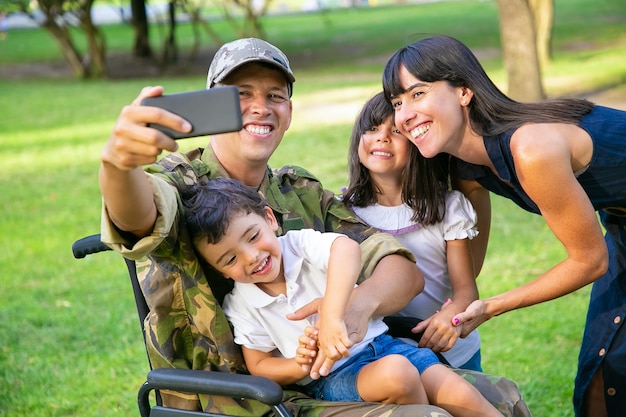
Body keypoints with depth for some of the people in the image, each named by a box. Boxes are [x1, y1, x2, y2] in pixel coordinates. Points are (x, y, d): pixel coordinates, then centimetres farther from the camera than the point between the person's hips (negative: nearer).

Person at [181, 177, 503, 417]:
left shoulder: (301, 244, -7)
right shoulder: (240, 307, -2)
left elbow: (347, 248, -30)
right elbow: (259, 366, 4)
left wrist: (331, 315, -45)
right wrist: (301, 367, -18)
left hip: (379, 344, 2)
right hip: (331, 379, -1)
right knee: (395, 373, -32)